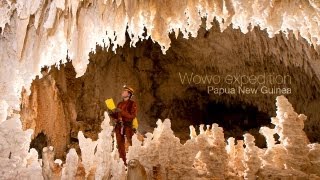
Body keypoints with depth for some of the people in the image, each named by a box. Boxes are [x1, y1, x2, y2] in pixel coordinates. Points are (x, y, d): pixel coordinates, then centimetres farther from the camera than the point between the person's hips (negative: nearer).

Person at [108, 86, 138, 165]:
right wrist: (112, 114, 1)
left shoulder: (132, 104, -1)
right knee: (120, 145, 8)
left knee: (130, 145, -7)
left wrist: (121, 112, -18)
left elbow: (132, 116, -12)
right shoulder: (119, 104, 17)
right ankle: (123, 163, 16)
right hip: (119, 126, 6)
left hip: (128, 126, -6)